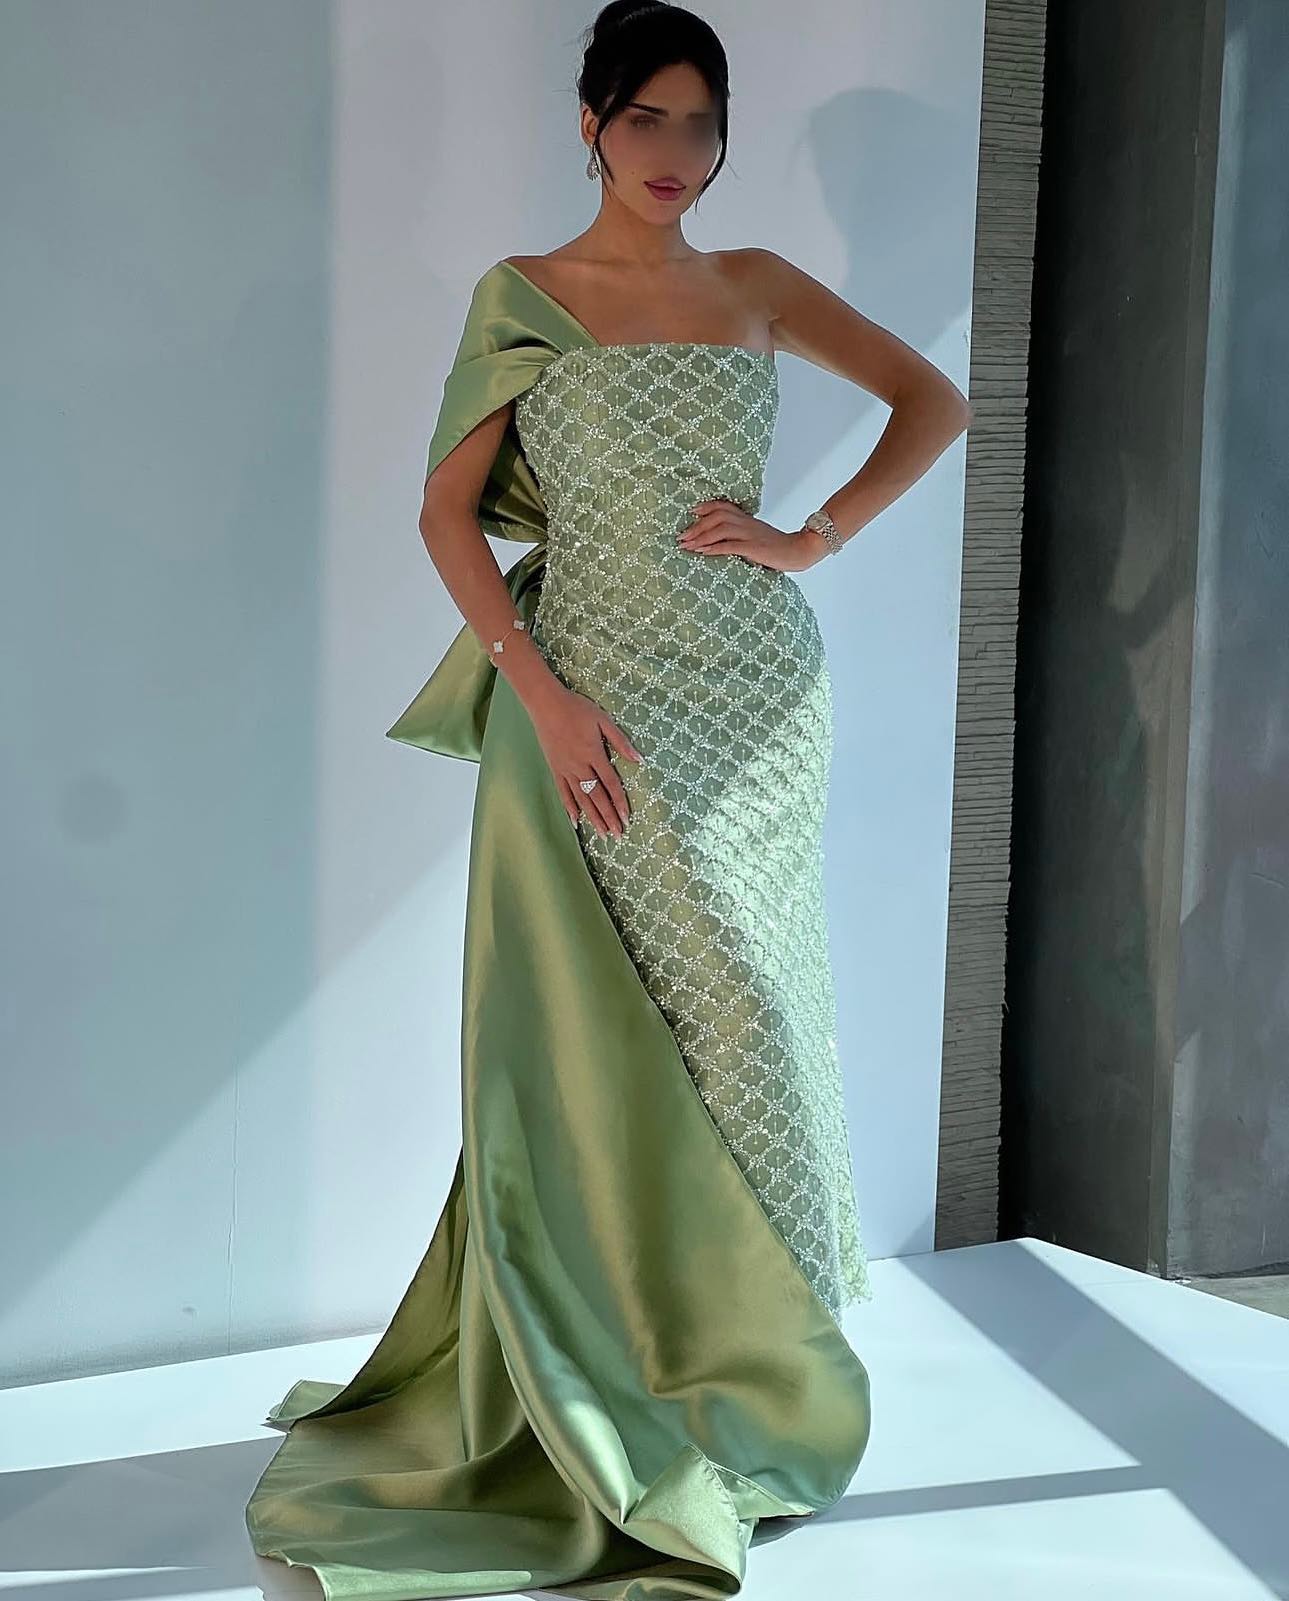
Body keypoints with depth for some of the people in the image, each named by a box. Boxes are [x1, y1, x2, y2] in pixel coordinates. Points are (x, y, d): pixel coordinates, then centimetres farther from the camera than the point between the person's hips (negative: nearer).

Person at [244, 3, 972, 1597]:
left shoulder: (758, 287, 10)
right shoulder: (520, 297, 3)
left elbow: (933, 403, 15)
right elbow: (447, 510, -1)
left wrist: (816, 535, 2)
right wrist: (544, 696, -11)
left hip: (752, 694, 3)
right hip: (591, 702, -2)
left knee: (734, 1010, 7)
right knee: (595, 1031, -2)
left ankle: (735, 1369, 24)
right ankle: (600, 1393, 13)